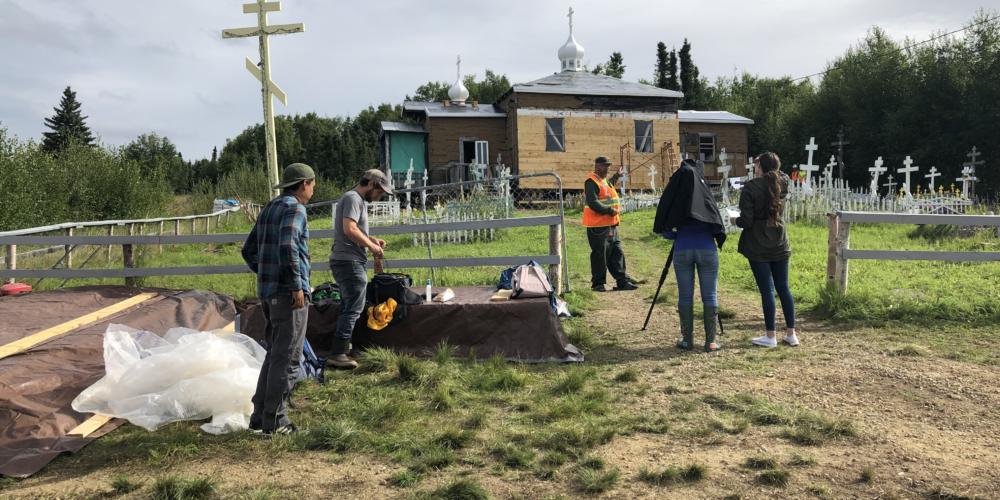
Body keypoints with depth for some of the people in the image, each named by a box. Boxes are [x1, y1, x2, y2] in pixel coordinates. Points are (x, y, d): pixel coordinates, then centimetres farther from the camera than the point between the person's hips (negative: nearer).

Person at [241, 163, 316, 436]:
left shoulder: (268, 209, 18)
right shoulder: (294, 209, -9)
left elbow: (249, 251, 22)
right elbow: (288, 247, -25)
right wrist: (297, 285, -22)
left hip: (267, 292, 9)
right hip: (288, 293, -9)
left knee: (274, 354, 16)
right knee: (286, 359, -3)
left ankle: (259, 416, 20)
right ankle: (274, 420, 2)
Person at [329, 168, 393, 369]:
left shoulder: (358, 201, 20)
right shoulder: (353, 198, -12)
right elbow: (349, 229, -24)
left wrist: (372, 240, 10)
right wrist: (371, 246, -15)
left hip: (344, 262, 11)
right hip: (349, 261, -11)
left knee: (348, 306, 18)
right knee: (353, 308, -11)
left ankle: (342, 346, 28)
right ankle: (339, 354, -11)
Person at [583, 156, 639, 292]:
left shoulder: (604, 181, 20)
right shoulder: (591, 182, -12)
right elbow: (593, 203, -24)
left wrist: (617, 176, 48)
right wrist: (610, 211, -23)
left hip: (611, 225, 10)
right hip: (598, 226, -10)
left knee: (617, 254, 11)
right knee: (599, 255, -3)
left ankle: (622, 281, 16)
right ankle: (597, 284, 7)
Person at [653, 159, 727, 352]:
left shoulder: (676, 197, 1)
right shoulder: (707, 194, 3)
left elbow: (664, 230, 2)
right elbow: (718, 225, 3)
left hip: (682, 250, 0)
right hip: (707, 249, 0)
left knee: (685, 296, 7)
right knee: (709, 296, 5)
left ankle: (687, 339, 10)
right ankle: (710, 341, 5)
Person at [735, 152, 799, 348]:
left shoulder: (750, 188, -13)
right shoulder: (782, 183, 2)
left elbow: (746, 221, -14)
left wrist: (737, 220, 4)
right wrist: (771, 168, 24)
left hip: (758, 246, -5)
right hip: (780, 244, 5)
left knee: (766, 290, -1)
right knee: (783, 288, 12)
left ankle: (770, 336, 6)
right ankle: (791, 334, 18)